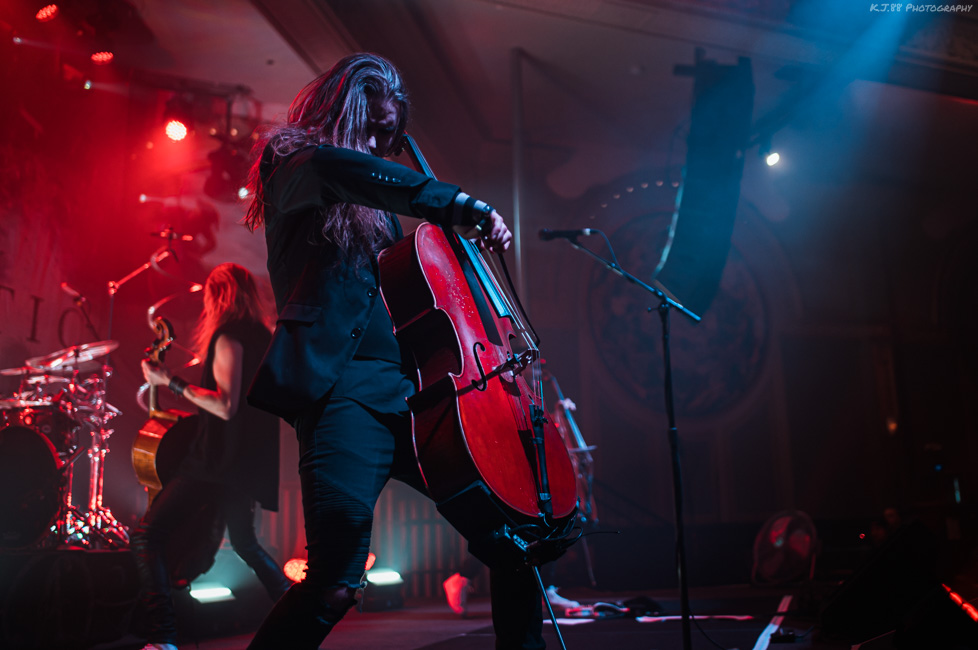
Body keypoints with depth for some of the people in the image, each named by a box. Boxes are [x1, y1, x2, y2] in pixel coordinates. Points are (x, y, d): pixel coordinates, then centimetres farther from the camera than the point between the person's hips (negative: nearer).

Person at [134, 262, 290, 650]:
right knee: (245, 542, 25)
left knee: (147, 535, -7)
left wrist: (170, 382, -16)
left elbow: (226, 406, -19)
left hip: (219, 457, -9)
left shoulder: (228, 337, -11)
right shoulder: (263, 337, 13)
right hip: (249, 460, 9)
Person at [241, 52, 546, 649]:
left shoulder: (373, 205, 28)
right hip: (346, 384, -7)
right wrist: (456, 202, -23)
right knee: (338, 578, -22)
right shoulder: (292, 161, 7)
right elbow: (337, 165, -18)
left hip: (408, 386, 8)